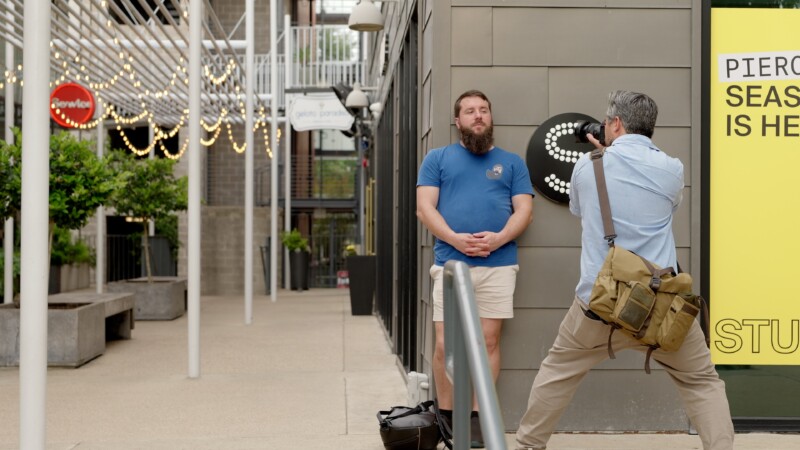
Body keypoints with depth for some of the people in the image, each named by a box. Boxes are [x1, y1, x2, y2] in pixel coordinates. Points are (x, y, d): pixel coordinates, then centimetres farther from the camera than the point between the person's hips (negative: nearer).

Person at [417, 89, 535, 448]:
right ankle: (445, 416, 11)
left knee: (488, 342, 1)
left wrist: (498, 239, -12)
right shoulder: (438, 158, 13)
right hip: (450, 263, -1)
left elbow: (524, 211, 7)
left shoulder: (511, 162, 16)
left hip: (498, 264, 1)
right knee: (445, 345, -3)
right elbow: (425, 207, 4)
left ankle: (476, 418, 9)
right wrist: (455, 238, -13)